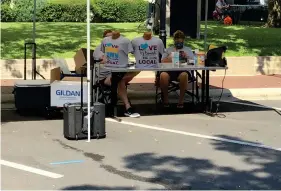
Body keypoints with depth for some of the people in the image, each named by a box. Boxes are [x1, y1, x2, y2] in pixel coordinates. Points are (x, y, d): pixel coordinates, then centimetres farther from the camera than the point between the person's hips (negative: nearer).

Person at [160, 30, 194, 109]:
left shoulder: (188, 50, 25)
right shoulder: (168, 50, 25)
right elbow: (163, 62, 14)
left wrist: (186, 57, -3)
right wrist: (170, 57, -1)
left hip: (183, 70, -1)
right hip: (170, 70, 1)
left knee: (184, 75, -39)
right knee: (163, 75, -35)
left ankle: (181, 101, -27)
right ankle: (165, 100, -19)